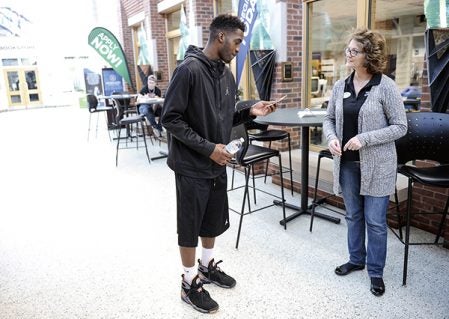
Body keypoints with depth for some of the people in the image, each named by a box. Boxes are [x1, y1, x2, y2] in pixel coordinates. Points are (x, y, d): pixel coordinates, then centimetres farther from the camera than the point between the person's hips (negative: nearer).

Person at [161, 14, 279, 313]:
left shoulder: (227, 74, 7)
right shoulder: (189, 69, -18)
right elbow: (170, 118, -18)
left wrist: (249, 112, -4)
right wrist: (207, 148, -21)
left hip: (217, 165, 8)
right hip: (192, 166, -7)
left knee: (214, 221, 20)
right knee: (190, 226, 8)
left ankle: (208, 265, 42)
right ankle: (190, 283, 26)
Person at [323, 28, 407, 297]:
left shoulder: (386, 87, -11)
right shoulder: (341, 86, 3)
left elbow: (400, 126, -10)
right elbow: (329, 119, 11)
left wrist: (365, 139, -21)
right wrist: (331, 138, -11)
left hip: (376, 165, -4)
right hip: (347, 163, 5)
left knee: (375, 221, 6)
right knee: (353, 216, 18)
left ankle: (376, 271, 26)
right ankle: (356, 259, 38)